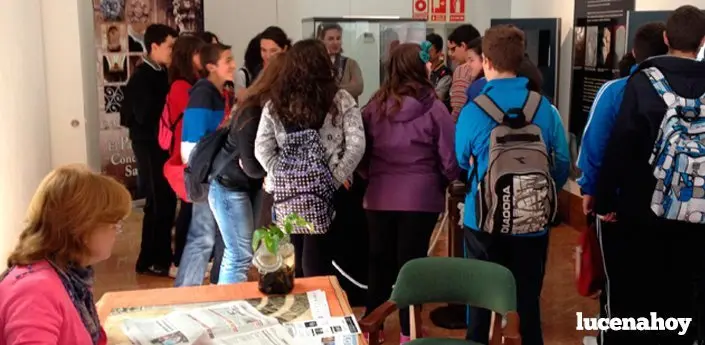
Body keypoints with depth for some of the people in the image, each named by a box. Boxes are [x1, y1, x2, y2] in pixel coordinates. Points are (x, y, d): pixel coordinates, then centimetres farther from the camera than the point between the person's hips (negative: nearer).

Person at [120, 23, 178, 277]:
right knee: (158, 202, -2)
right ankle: (150, 261, 9)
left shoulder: (163, 75, 9)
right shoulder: (141, 78, -13)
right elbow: (144, 115, -21)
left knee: (166, 200, 12)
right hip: (149, 146, -7)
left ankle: (162, 256, 24)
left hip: (164, 144, 7)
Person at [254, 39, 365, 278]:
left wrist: (284, 177, 1)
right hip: (327, 192, -2)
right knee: (318, 263, 6)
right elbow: (356, 145, -11)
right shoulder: (340, 100, -3)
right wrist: (337, 176, -7)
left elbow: (262, 150, -2)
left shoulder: (275, 104, 3)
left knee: (291, 262, 13)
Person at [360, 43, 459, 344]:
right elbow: (449, 157, -7)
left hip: (380, 196, 3)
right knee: (411, 263, 6)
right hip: (421, 197, -2)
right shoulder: (433, 108, -10)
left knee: (380, 262, 13)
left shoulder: (375, 106, -2)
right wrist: (444, 183, 11)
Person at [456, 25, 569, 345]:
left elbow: (461, 163, 2)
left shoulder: (472, 110, -11)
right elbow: (562, 164, -2)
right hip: (533, 222, 1)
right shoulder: (545, 107, -7)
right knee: (528, 299, 14)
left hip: (483, 220, -1)